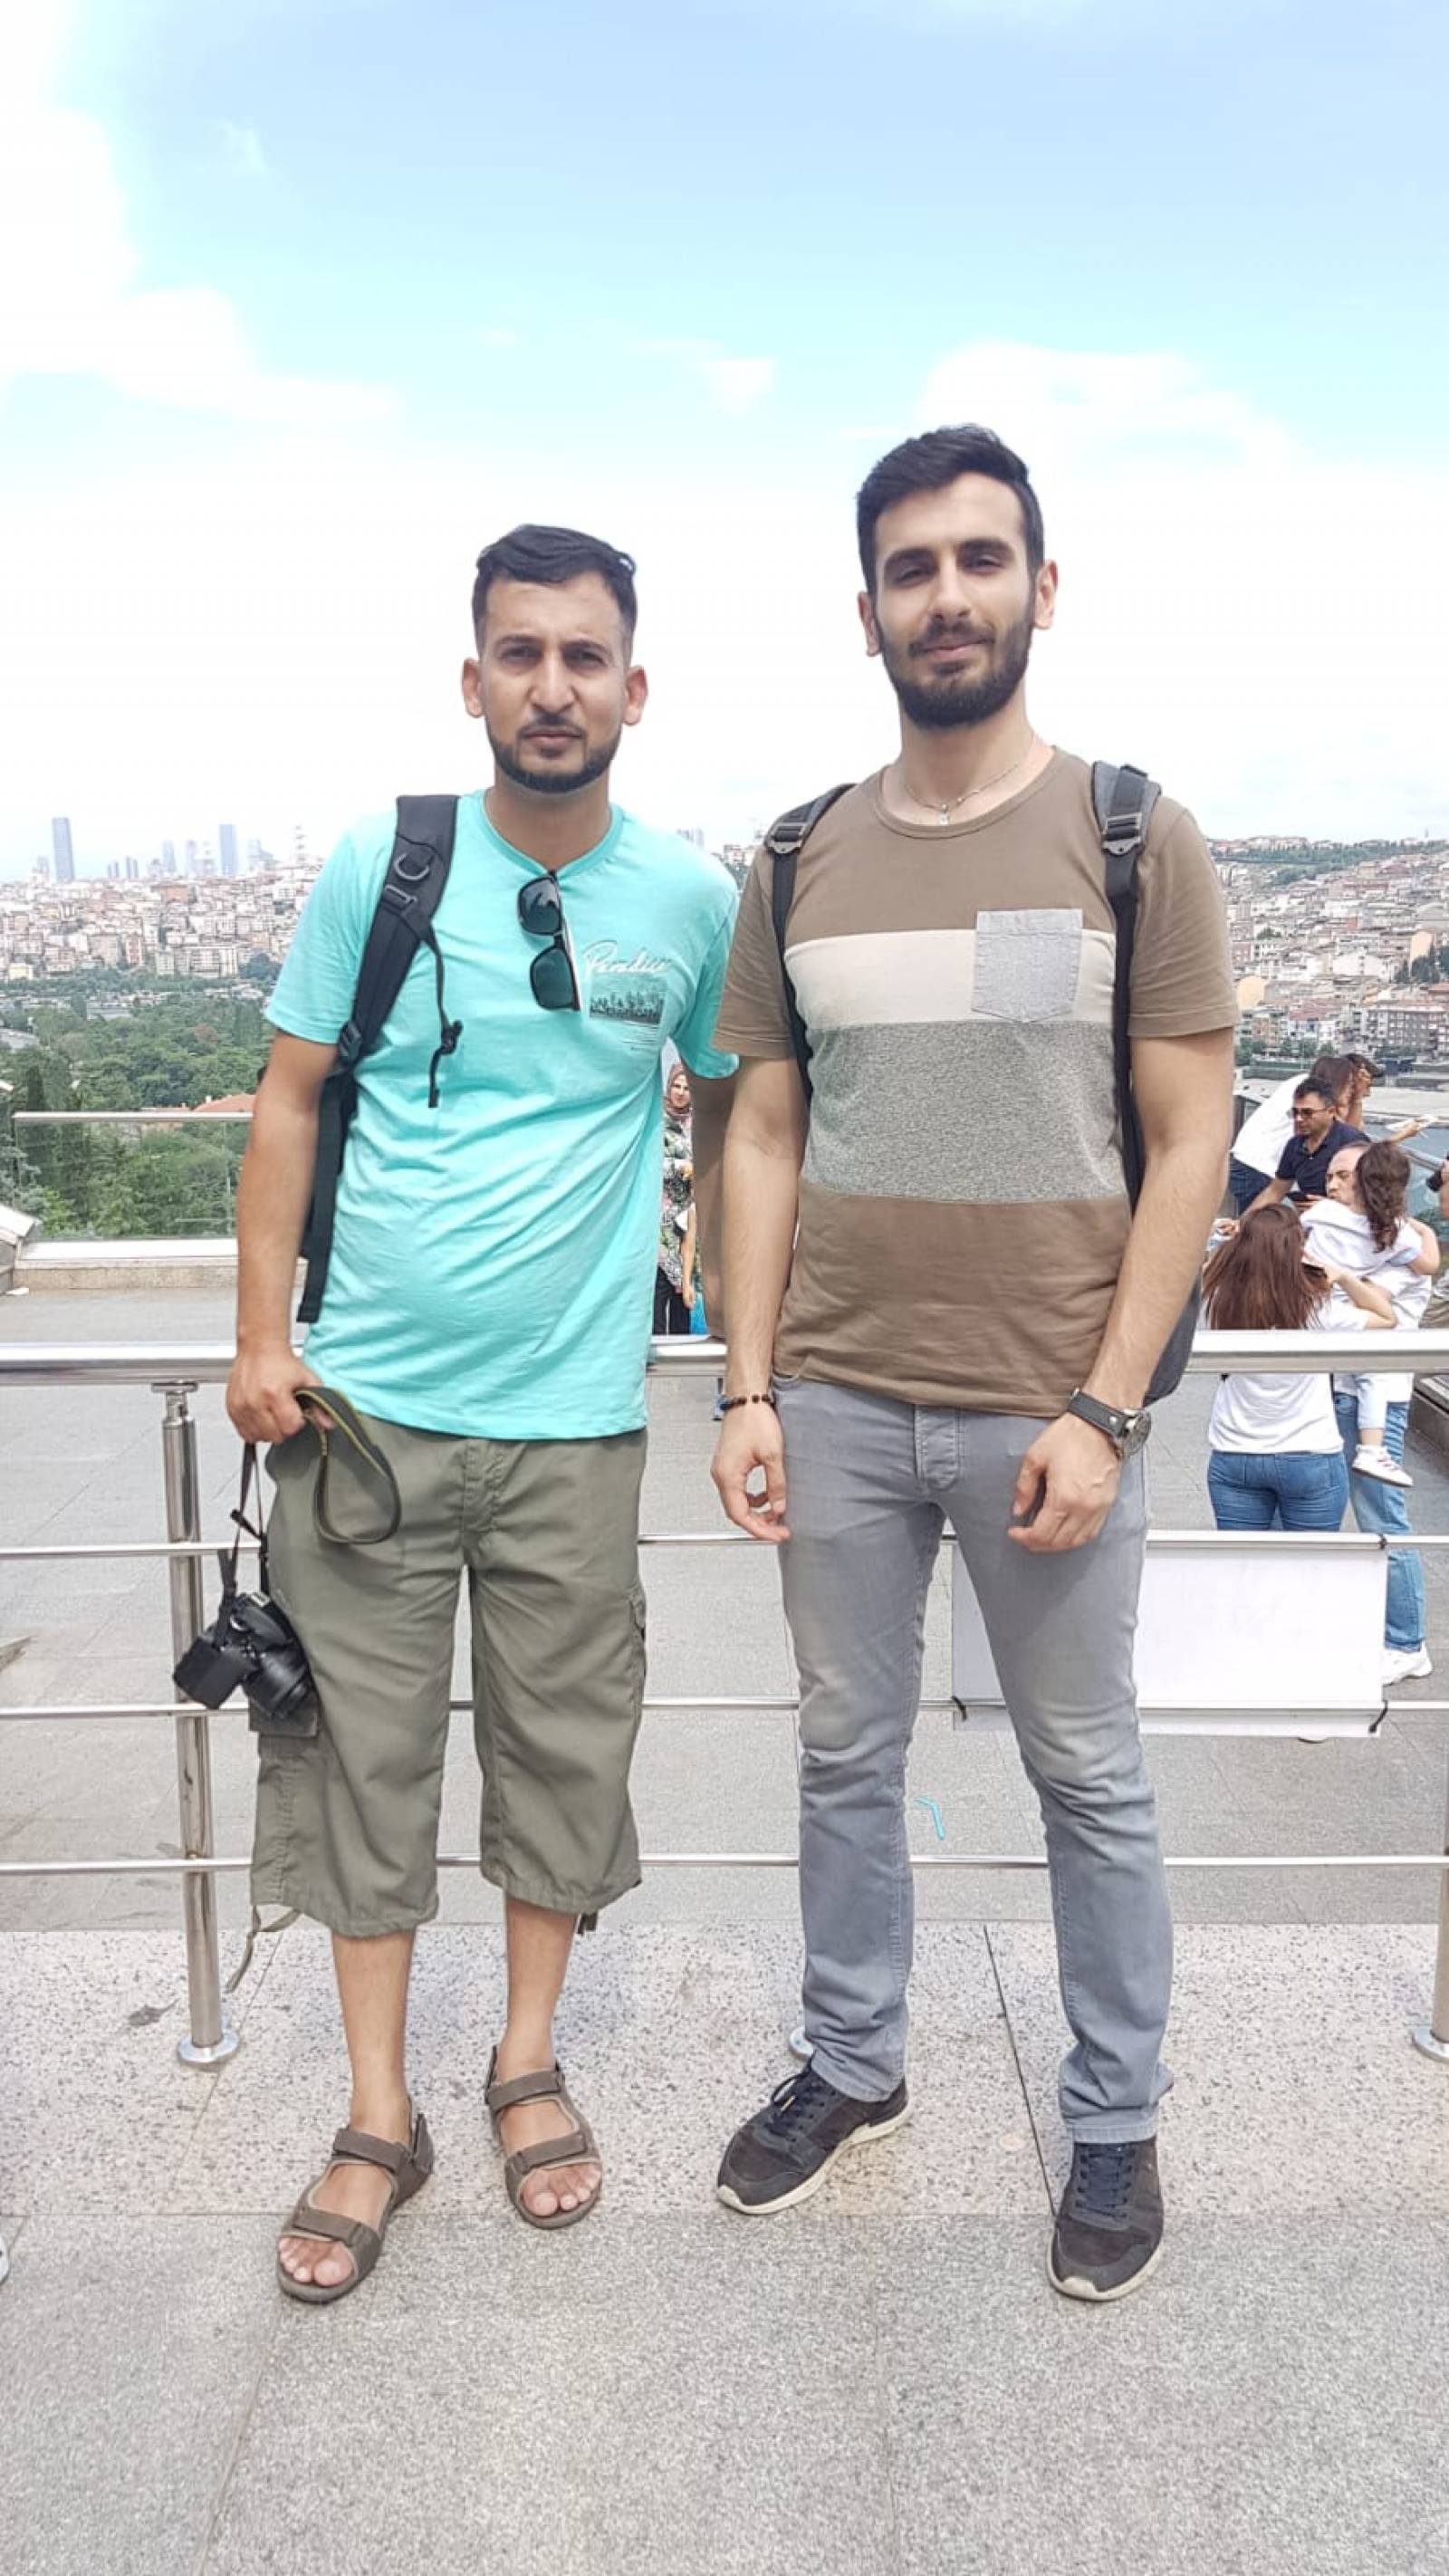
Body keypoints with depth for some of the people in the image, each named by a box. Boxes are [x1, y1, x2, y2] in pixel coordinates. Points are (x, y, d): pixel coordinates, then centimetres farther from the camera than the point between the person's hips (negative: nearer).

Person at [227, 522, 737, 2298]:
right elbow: (289, 1100, 3)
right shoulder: (378, 867, -1)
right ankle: (378, 2117, 25)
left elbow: (728, 1115, 13)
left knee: (563, 1747, 11)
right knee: (364, 1750, 7)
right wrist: (260, 1330, -3)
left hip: (573, 1414, 1)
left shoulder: (693, 901, 1)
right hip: (366, 1400, 0)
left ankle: (529, 2061, 34)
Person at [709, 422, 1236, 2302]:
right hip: (839, 1407, 3)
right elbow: (766, 1136, 8)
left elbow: (1191, 1141, -5)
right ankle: (853, 2065, 39)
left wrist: (1102, 1410, -12)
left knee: (1090, 1779, 11)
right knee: (845, 1757, 16)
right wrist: (751, 1390, 2)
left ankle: (1117, 2126, 33)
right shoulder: (802, 861, 6)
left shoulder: (1133, 838, -3)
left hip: (1045, 1414, -3)